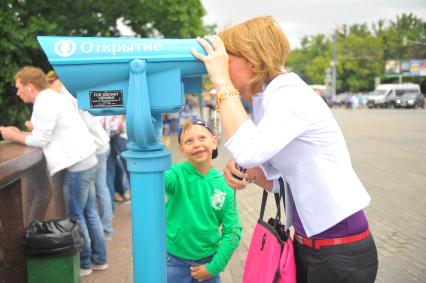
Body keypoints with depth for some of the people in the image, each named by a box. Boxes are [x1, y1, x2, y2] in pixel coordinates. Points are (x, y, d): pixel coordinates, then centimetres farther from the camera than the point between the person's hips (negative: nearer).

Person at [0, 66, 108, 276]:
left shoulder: (45, 104, -15)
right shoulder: (51, 98, 16)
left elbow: (41, 140, -13)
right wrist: (20, 133, 11)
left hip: (77, 164, -10)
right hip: (84, 160, 10)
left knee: (75, 216, 1)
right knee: (88, 212, 14)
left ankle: (84, 263, 13)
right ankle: (99, 258, 23)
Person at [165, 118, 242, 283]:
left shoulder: (223, 184, -6)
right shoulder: (177, 174, -13)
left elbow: (233, 231, -4)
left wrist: (214, 266, -8)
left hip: (208, 261, 2)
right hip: (174, 261, -2)